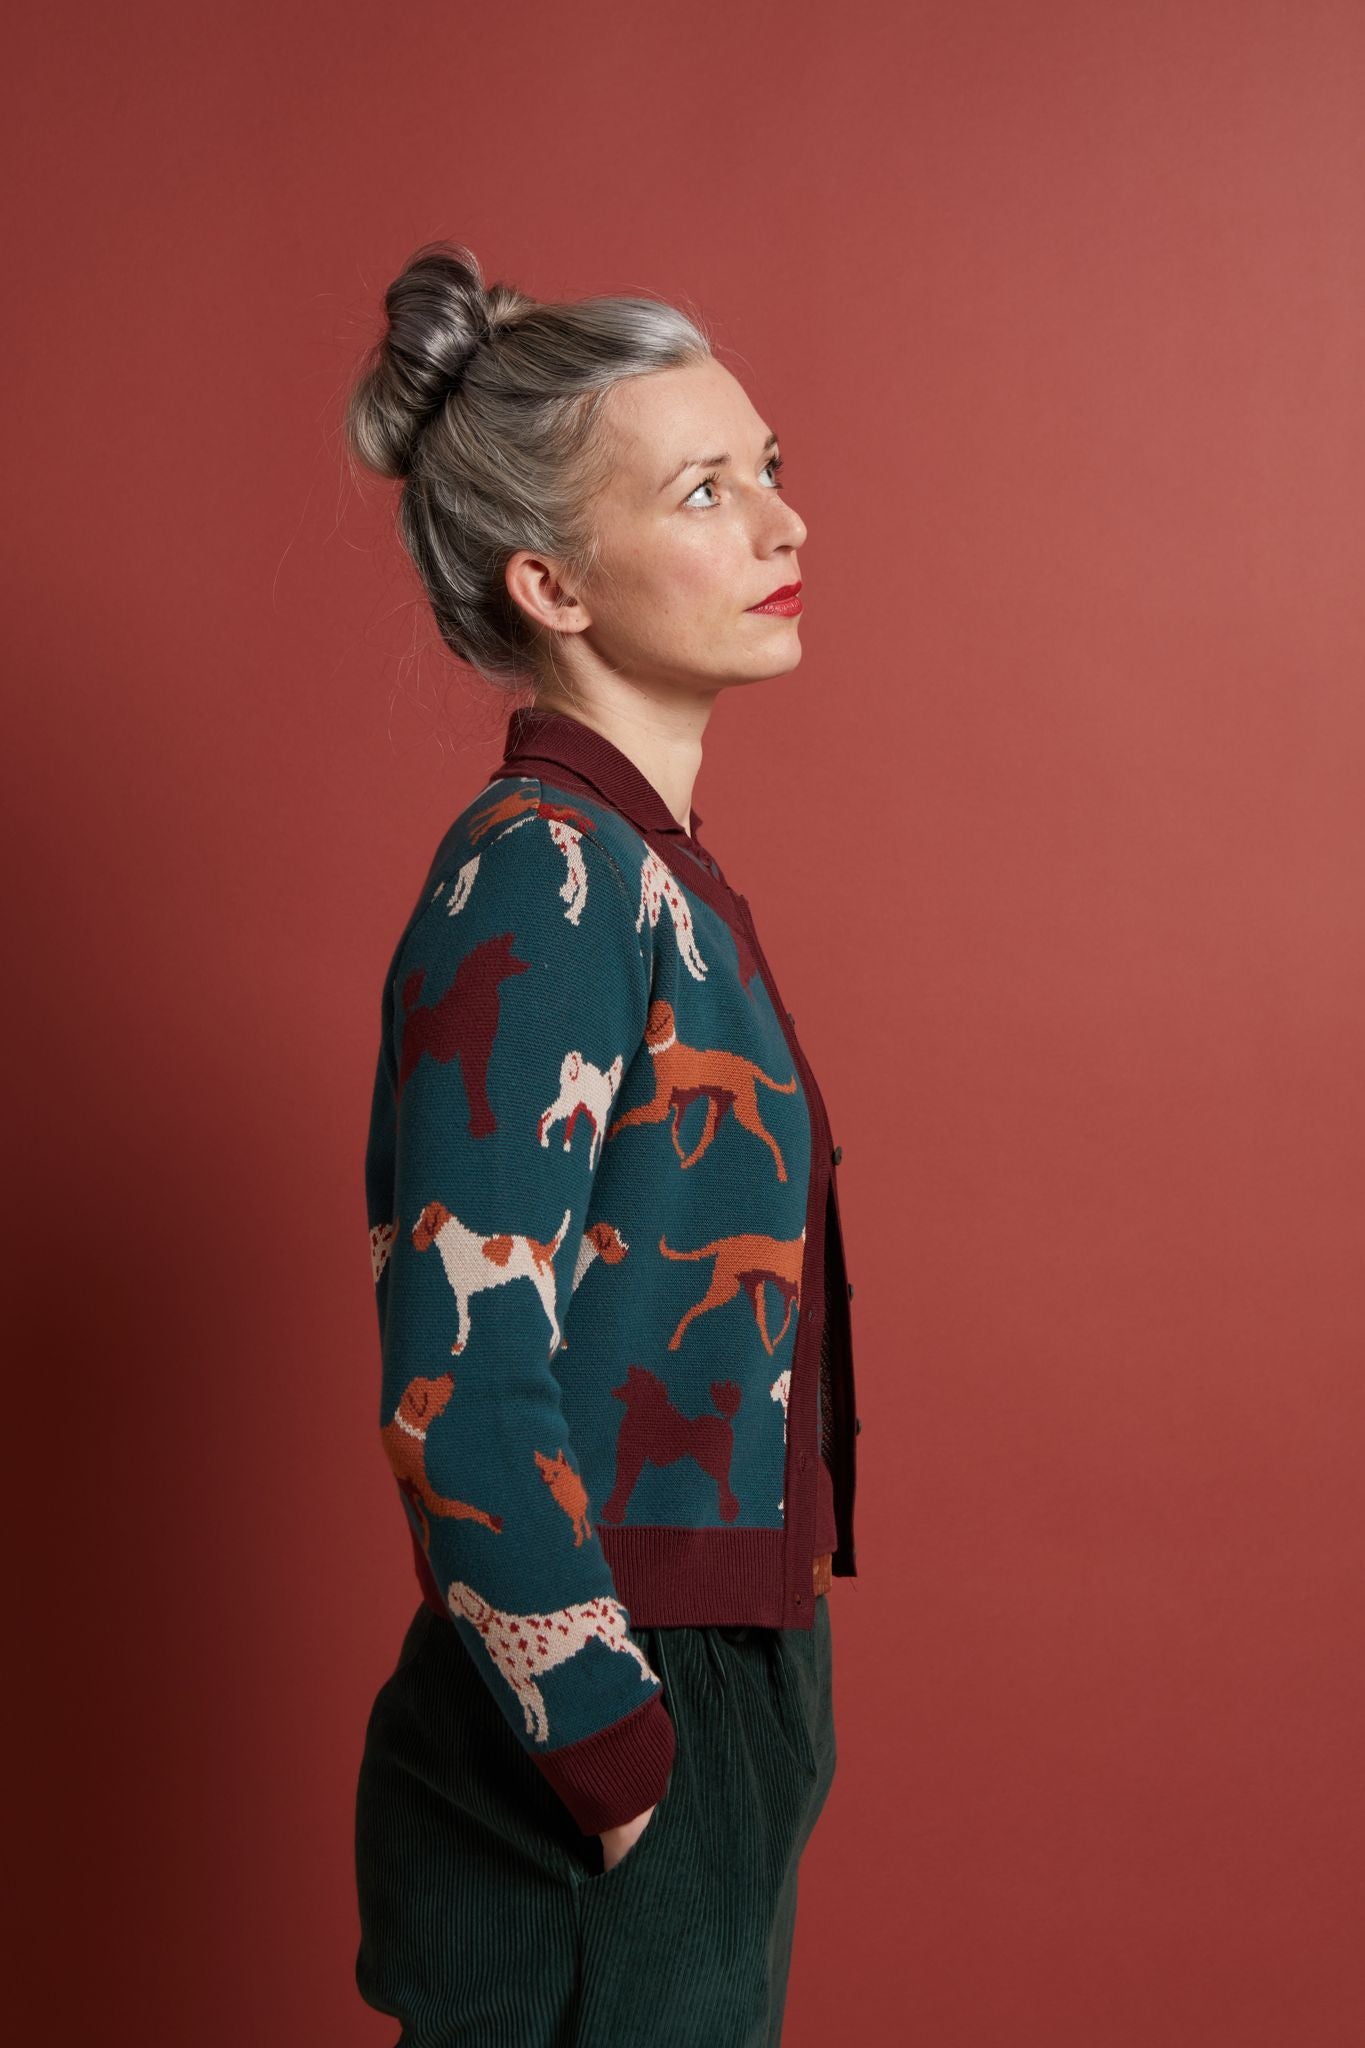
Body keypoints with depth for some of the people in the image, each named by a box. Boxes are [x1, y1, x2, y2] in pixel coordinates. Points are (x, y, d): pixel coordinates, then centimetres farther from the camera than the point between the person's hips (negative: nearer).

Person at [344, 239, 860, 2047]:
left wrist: (733, 1745, 15)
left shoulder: (646, 872, 10)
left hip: (697, 1714, 8)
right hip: (592, 1784, -8)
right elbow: (458, 1385, -24)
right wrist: (627, 1768, -19)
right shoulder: (544, 873, -18)